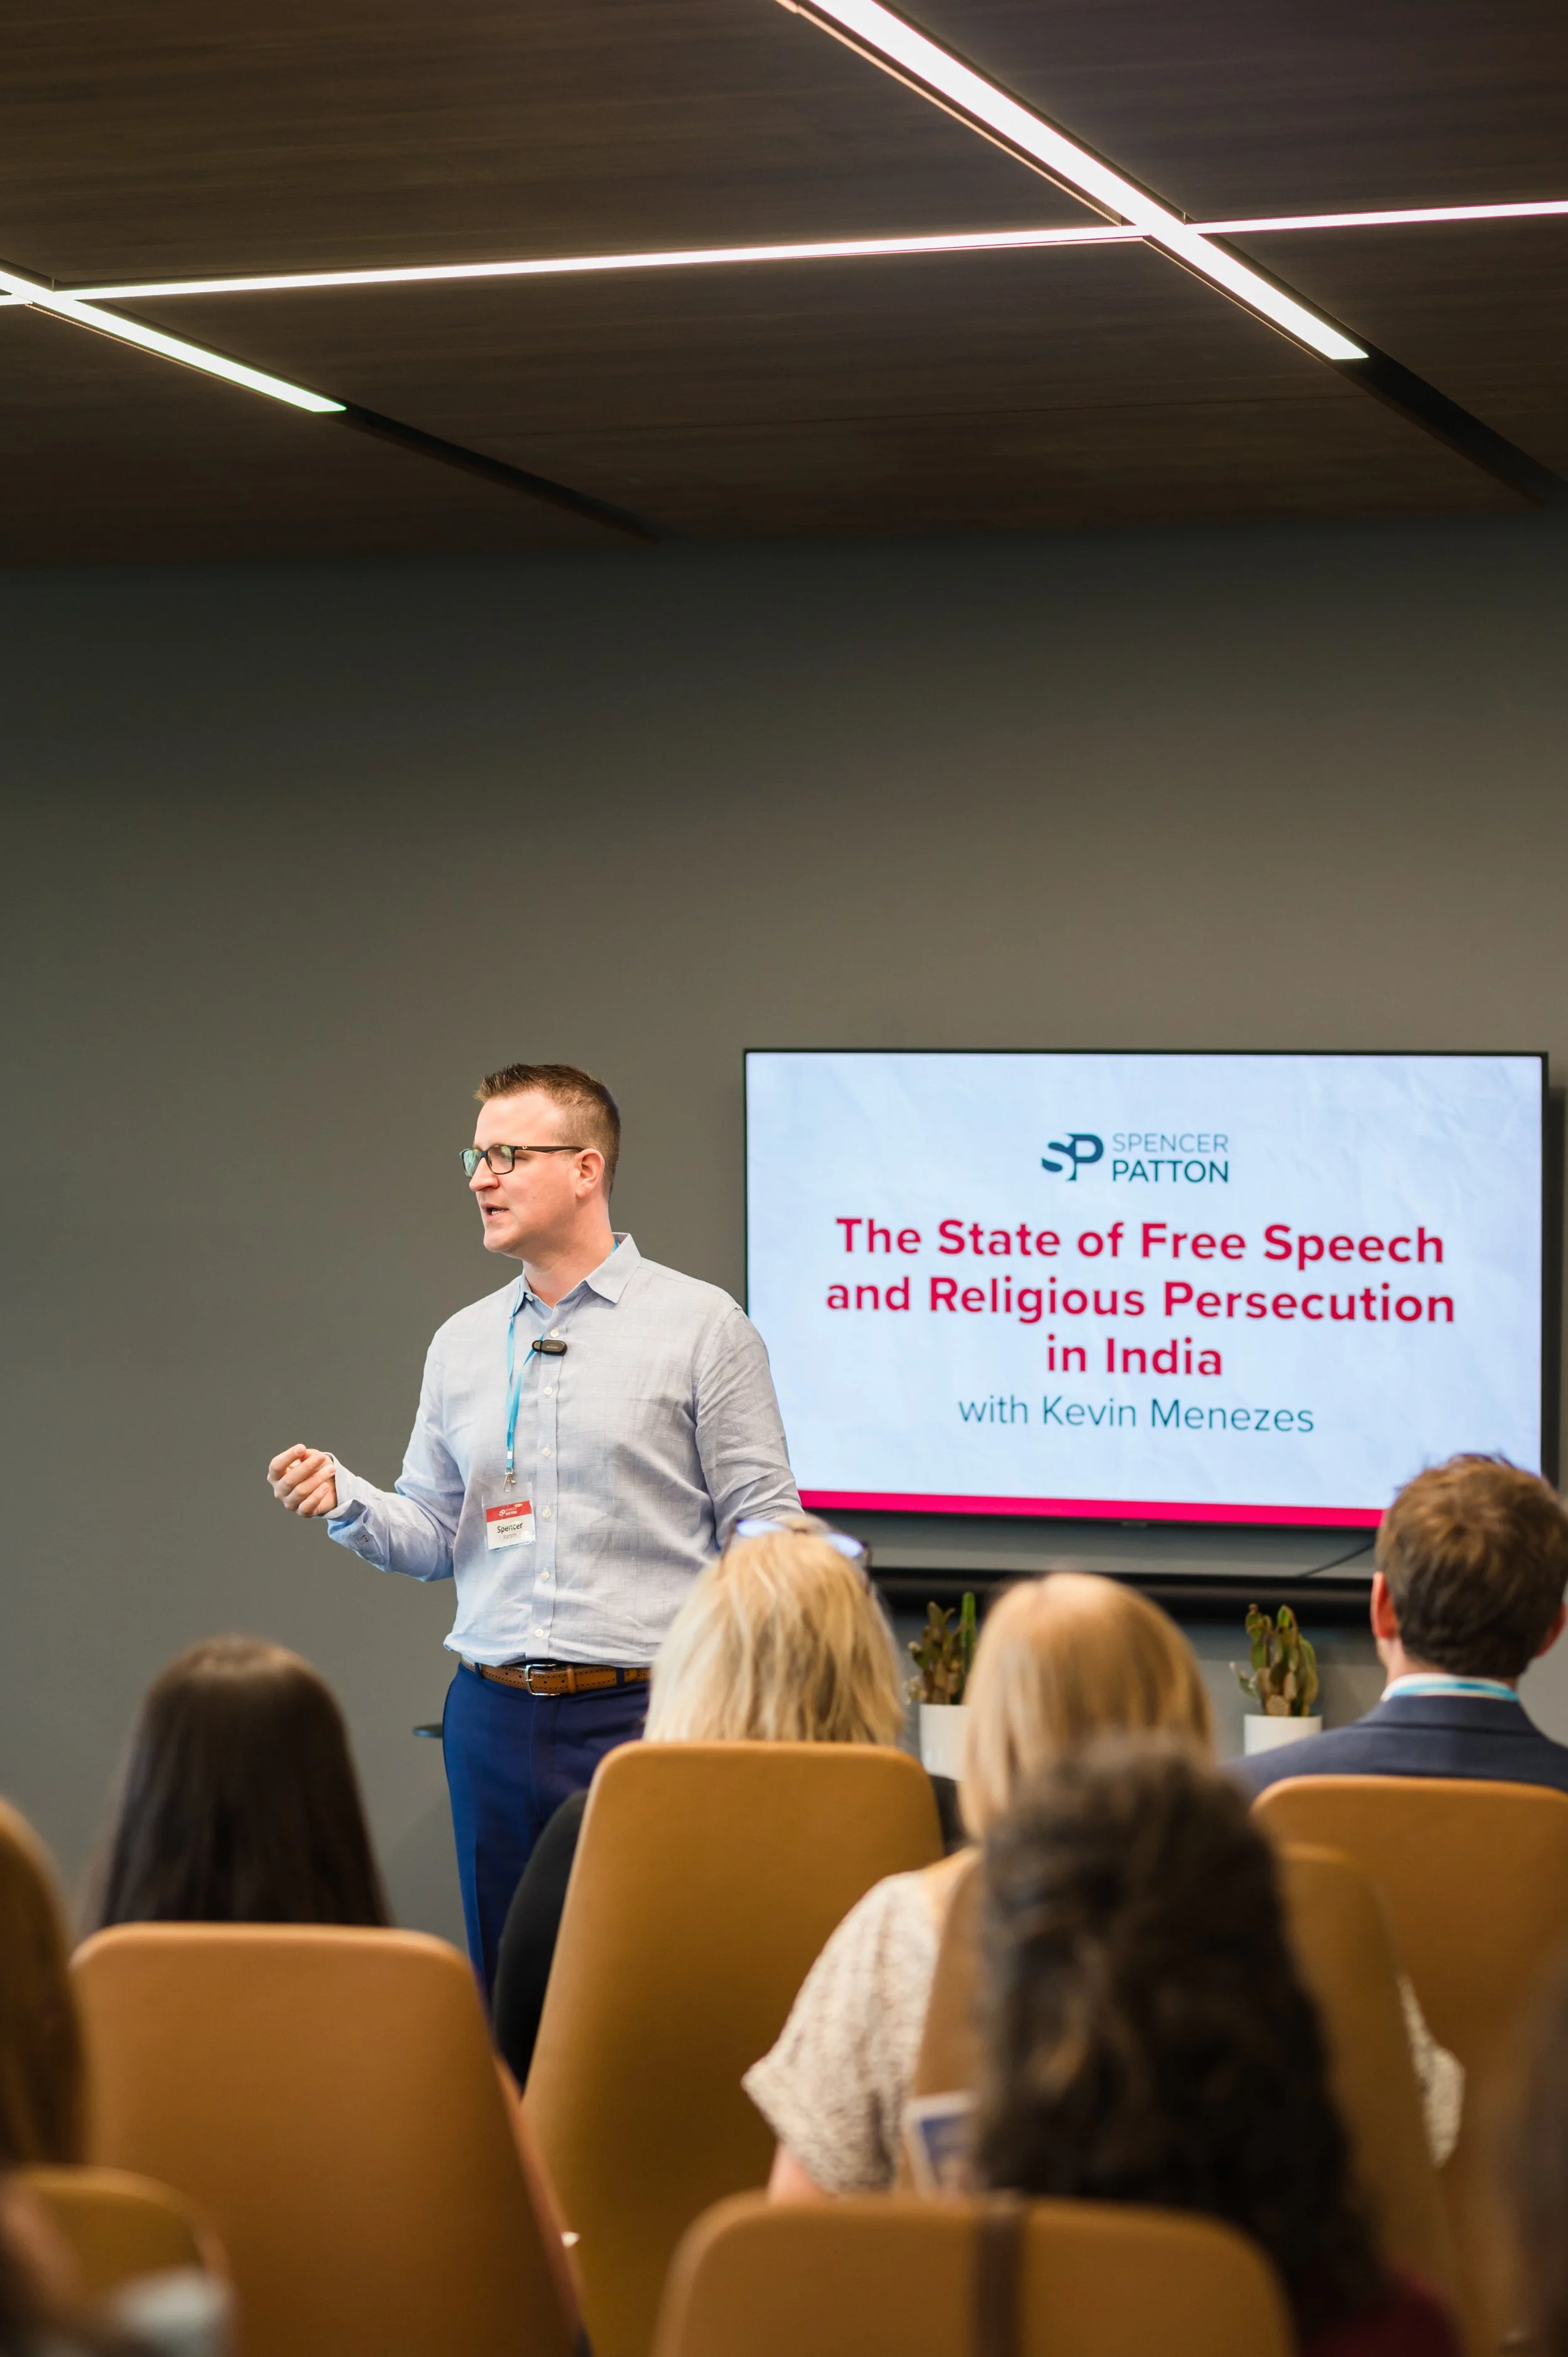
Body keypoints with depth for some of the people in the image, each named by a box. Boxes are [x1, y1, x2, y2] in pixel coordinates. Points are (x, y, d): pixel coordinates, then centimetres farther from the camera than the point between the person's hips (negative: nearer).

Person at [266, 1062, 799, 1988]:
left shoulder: (702, 1325, -2)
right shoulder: (462, 1342, 13)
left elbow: (764, 1531, -4)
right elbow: (433, 1536, 15)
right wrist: (345, 1500, -5)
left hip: (642, 1709, -5)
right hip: (494, 1719, 5)